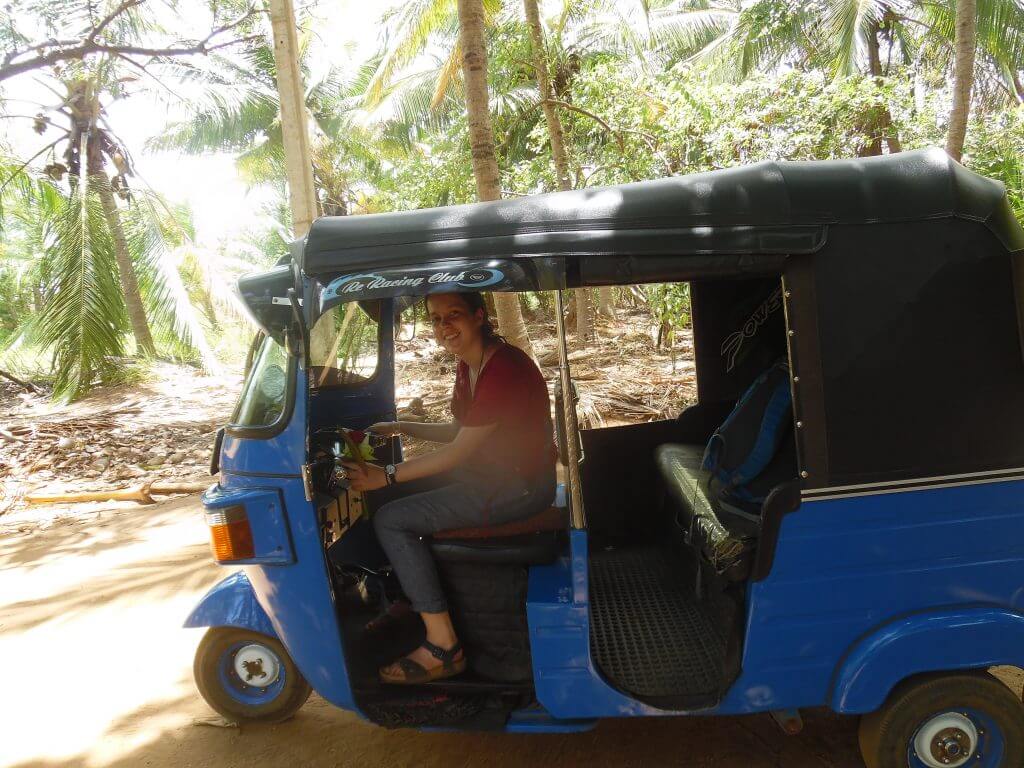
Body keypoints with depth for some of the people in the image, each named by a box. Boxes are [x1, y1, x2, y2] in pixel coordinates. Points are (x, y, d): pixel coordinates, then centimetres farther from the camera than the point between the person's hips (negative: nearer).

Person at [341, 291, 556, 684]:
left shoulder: (503, 370, -24)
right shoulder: (470, 364, 6)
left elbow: (459, 451, -22)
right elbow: (457, 431, 16)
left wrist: (387, 475, -17)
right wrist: (401, 428, 7)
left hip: (520, 486, -10)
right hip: (495, 471, 10)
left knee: (391, 520, -13)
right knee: (404, 493, 20)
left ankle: (443, 647, -9)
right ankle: (408, 599, 30)